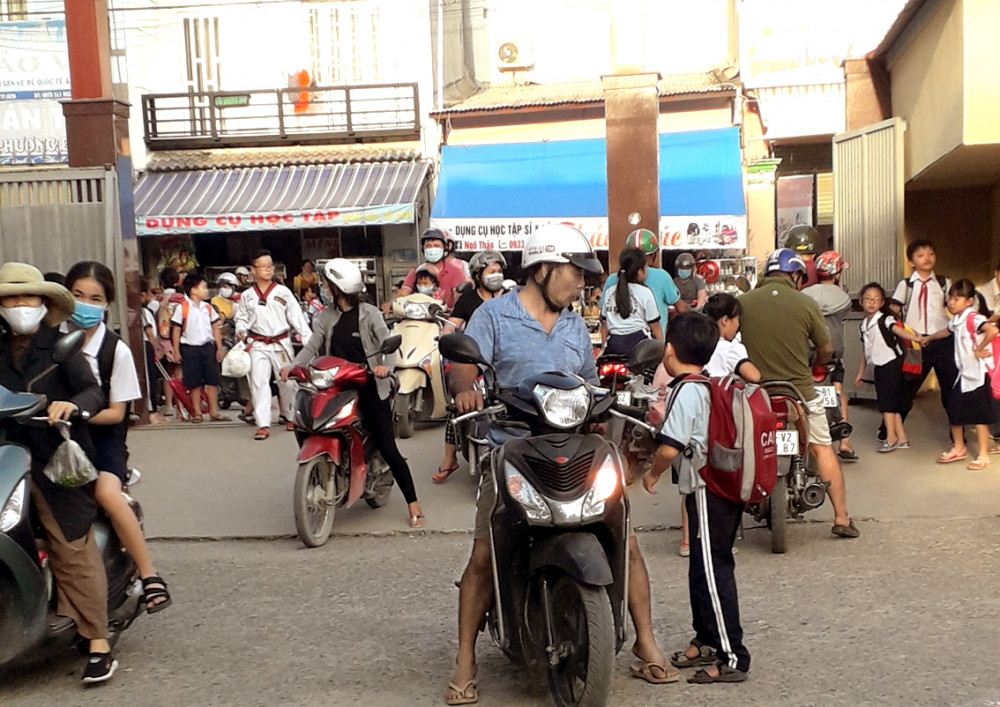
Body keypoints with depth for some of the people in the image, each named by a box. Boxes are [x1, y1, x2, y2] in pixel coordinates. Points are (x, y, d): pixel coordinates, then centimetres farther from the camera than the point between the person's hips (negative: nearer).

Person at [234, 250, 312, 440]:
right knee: (258, 381, -11)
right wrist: (241, 330, -10)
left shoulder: (283, 292, 3)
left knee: (287, 381, 8)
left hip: (281, 343, 0)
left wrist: (309, 339, -8)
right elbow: (241, 317, 12)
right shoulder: (247, 296, 7)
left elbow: (296, 317, 0)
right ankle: (263, 425, -12)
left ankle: (289, 416, 29)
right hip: (258, 345, 0)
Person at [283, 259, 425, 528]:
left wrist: (386, 367, -32)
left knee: (387, 448, -6)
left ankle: (414, 506, 1)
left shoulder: (369, 314, -5)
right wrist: (292, 366, -18)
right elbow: (312, 346, 0)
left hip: (370, 387, -4)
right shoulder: (327, 317, 8)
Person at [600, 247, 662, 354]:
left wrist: (605, 349, 22)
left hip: (614, 345, 4)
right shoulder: (645, 293, -3)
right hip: (639, 342, -4)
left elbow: (604, 326, 13)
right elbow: (655, 327, 1)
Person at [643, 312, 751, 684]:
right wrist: (665, 418, 27)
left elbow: (670, 447, -23)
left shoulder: (686, 390, -17)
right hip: (726, 485, 10)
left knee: (712, 572, -4)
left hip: (708, 491, -10)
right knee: (703, 568, 19)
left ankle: (732, 658, 1)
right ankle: (707, 641, 31)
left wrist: (653, 474, -7)